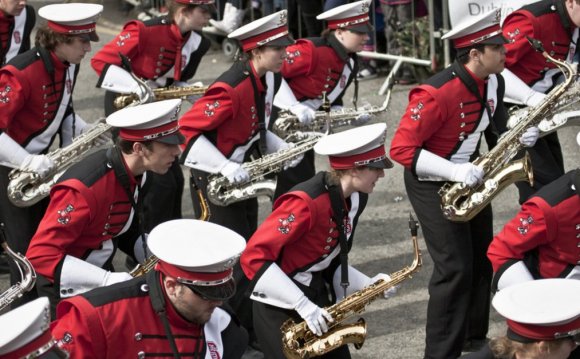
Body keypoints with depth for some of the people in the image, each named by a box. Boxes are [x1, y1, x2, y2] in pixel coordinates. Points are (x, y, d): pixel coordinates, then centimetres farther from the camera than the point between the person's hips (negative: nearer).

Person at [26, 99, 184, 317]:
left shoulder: (135, 172, -4)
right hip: (66, 288, -8)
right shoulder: (85, 188, -30)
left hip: (102, 271, 8)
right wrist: (106, 280, -37)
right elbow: (39, 256, -31)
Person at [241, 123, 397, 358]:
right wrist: (303, 306, -27)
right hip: (279, 305, -8)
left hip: (317, 297, 8)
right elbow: (253, 258, -26)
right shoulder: (306, 202, -24)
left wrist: (368, 285, -4)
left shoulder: (356, 199, 2)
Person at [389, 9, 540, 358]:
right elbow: (401, 149, -26)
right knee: (455, 269, -12)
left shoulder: (494, 82, -3)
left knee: (484, 261, 13)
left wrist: (518, 136, -8)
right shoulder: (437, 94, -29)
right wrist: (453, 172, -34)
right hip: (432, 184, -8)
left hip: (470, 176, 8)